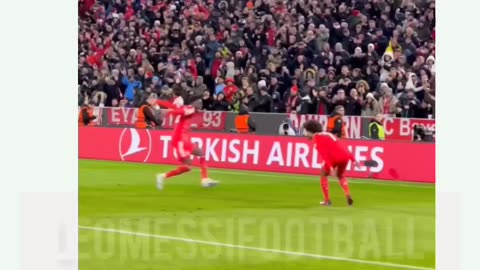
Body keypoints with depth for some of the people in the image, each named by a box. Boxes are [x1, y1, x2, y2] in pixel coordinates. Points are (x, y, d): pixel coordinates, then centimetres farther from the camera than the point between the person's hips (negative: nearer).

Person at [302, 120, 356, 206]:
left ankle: (327, 200, 14)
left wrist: (329, 166, -19)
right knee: (340, 175, 29)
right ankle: (348, 195, 9)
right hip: (345, 155, 7)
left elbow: (323, 153, -10)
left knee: (324, 175, 16)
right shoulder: (328, 134, 29)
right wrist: (353, 159, 19)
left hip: (334, 157, -7)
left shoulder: (317, 138, 5)